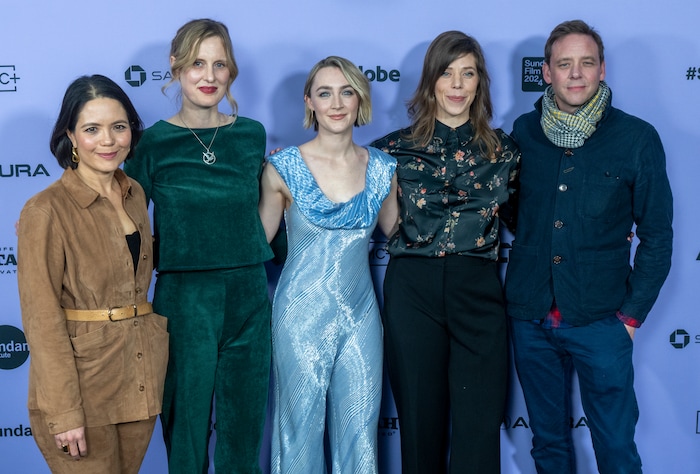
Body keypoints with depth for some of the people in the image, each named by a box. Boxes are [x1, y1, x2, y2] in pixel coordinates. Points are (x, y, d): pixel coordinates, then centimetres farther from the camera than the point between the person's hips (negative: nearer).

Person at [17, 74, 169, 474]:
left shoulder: (135, 194, 5)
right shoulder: (47, 211, -15)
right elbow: (43, 318, -16)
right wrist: (64, 411, -17)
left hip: (143, 376, 6)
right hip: (82, 378, -6)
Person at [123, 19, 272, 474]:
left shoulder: (252, 134, 5)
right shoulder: (154, 141, -4)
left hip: (249, 297, 3)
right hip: (183, 299, -3)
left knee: (245, 424, 12)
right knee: (186, 426, 7)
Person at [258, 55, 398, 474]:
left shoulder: (382, 169, 2)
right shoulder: (284, 168, -6)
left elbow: (397, 235, 17)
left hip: (360, 314, 3)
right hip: (302, 314, -2)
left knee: (359, 429, 9)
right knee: (302, 426, 8)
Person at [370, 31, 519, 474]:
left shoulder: (502, 148, 8)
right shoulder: (397, 147, 5)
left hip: (479, 291, 1)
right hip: (413, 291, 0)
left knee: (479, 424, -1)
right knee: (420, 419, 7)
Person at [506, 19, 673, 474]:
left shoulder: (637, 139, -5)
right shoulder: (523, 131, 2)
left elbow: (657, 235, -1)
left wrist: (632, 314, -4)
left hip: (599, 321, -2)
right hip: (529, 317, 3)